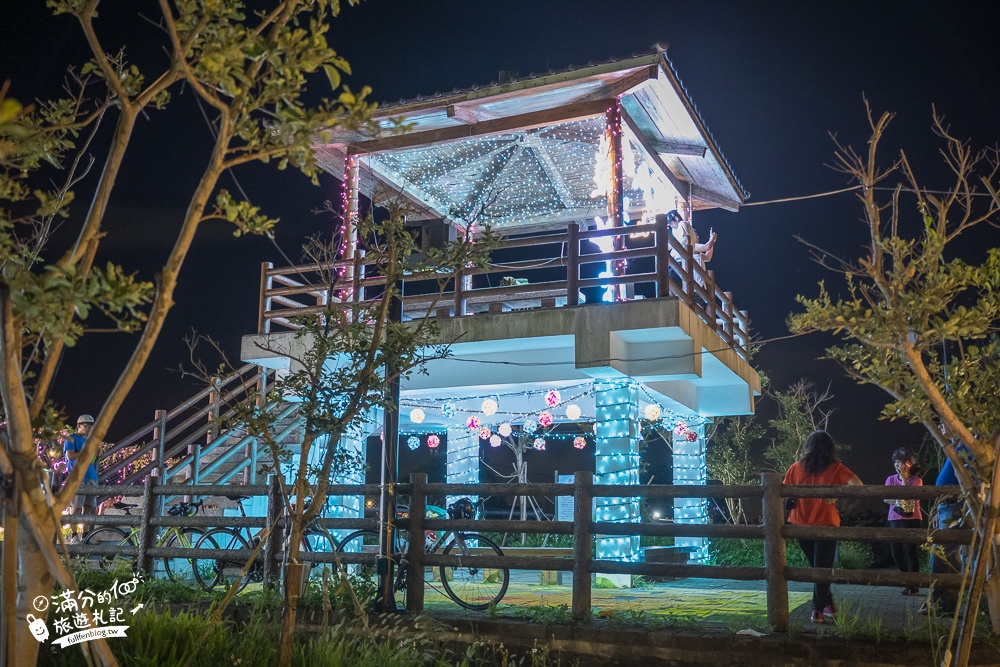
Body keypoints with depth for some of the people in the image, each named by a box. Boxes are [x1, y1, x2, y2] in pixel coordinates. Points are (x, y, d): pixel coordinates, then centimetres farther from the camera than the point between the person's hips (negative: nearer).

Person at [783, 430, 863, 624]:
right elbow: (857, 484, -17)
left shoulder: (796, 467, 1)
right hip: (825, 524, -3)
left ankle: (827, 603, 24)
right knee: (822, 568, 6)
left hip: (800, 524, 3)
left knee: (816, 566, 18)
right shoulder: (835, 469, -5)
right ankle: (818, 609, 3)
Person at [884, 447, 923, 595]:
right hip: (894, 520, 5)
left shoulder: (916, 480, -1)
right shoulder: (891, 479, 9)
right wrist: (901, 499, -17)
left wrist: (904, 478, -13)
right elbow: (886, 499, -2)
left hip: (911, 520, -4)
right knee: (896, 553, 7)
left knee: (910, 552, -8)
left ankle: (914, 585, -2)